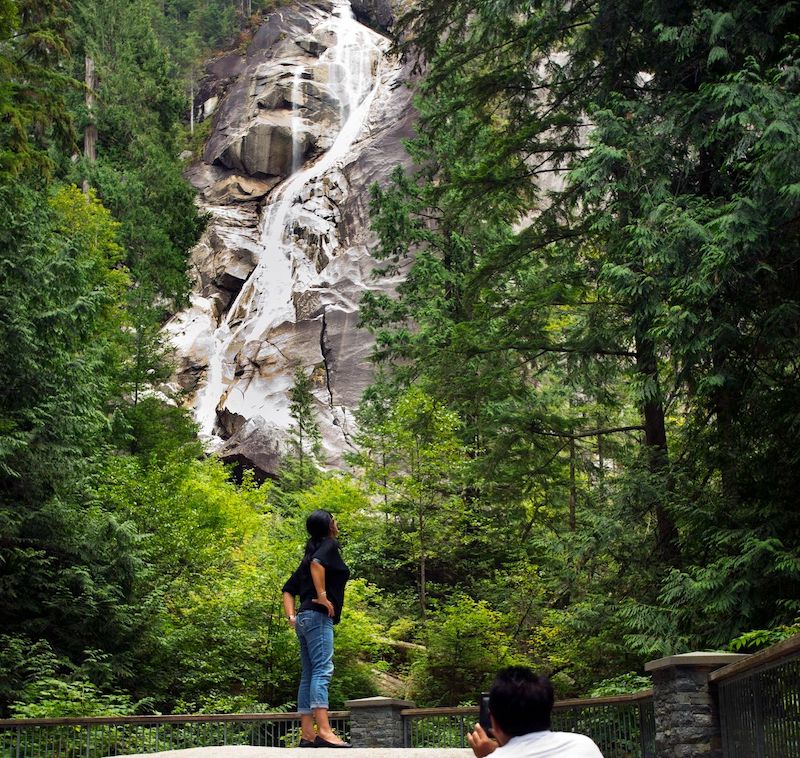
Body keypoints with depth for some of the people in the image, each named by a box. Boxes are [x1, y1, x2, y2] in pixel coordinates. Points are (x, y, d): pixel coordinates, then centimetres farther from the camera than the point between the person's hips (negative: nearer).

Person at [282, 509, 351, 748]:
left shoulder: (310, 552, 24)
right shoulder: (330, 544, 1)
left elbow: (288, 590, 21)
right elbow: (317, 563, -23)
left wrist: (292, 617, 11)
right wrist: (322, 595, -18)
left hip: (304, 619, 9)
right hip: (318, 616, -9)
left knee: (308, 675, 6)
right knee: (323, 669, -17)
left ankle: (307, 733, 3)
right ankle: (324, 731, -27)